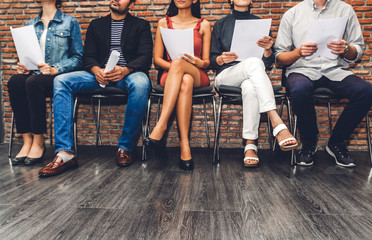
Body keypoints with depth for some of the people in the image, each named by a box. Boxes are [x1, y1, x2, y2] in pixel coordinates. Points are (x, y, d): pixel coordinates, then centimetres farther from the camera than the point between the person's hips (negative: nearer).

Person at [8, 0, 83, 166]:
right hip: (34, 72, 5)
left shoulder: (70, 22, 7)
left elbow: (77, 57, -1)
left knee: (33, 82, -35)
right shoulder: (31, 24, 22)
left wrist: (54, 69, -15)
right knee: (14, 82, -28)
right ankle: (27, 141, -25)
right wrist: (22, 66, -1)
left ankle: (39, 142, -25)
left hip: (59, 74, -4)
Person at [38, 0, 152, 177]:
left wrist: (125, 70, -22)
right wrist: (96, 70, -13)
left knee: (140, 83, -39)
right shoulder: (96, 25, 24)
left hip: (129, 73, -3)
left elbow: (145, 57, 0)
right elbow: (88, 56, 13)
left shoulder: (141, 25, 15)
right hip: (101, 74, 3)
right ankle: (65, 152, -27)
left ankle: (125, 148, -25)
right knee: (61, 81, -20)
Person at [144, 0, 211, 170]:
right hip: (170, 75, 1)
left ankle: (160, 126, -43)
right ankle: (184, 145, -44)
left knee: (178, 63, -36)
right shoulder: (164, 23, 14)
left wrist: (199, 63, -18)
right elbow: (157, 58, 8)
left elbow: (207, 62, 7)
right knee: (185, 81, -37)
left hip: (198, 76, 0)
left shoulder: (203, 25, 12)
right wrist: (174, 67, -12)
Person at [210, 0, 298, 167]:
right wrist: (222, 59, -13)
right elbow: (212, 60, 10)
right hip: (226, 75, -1)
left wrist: (268, 49, -12)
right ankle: (278, 125, -46)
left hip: (252, 77, 1)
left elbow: (269, 63, 10)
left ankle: (250, 145, -40)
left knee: (250, 86, -39)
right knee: (254, 62, -35)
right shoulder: (221, 25, 17)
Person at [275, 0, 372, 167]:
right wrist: (299, 52, -15)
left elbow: (358, 52, 13)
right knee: (300, 89, -37)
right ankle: (309, 142, -11)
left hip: (335, 69, 2)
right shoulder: (292, 14, 9)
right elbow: (279, 58, 5)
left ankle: (336, 142, -5)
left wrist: (346, 49, -10)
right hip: (302, 69, -2)